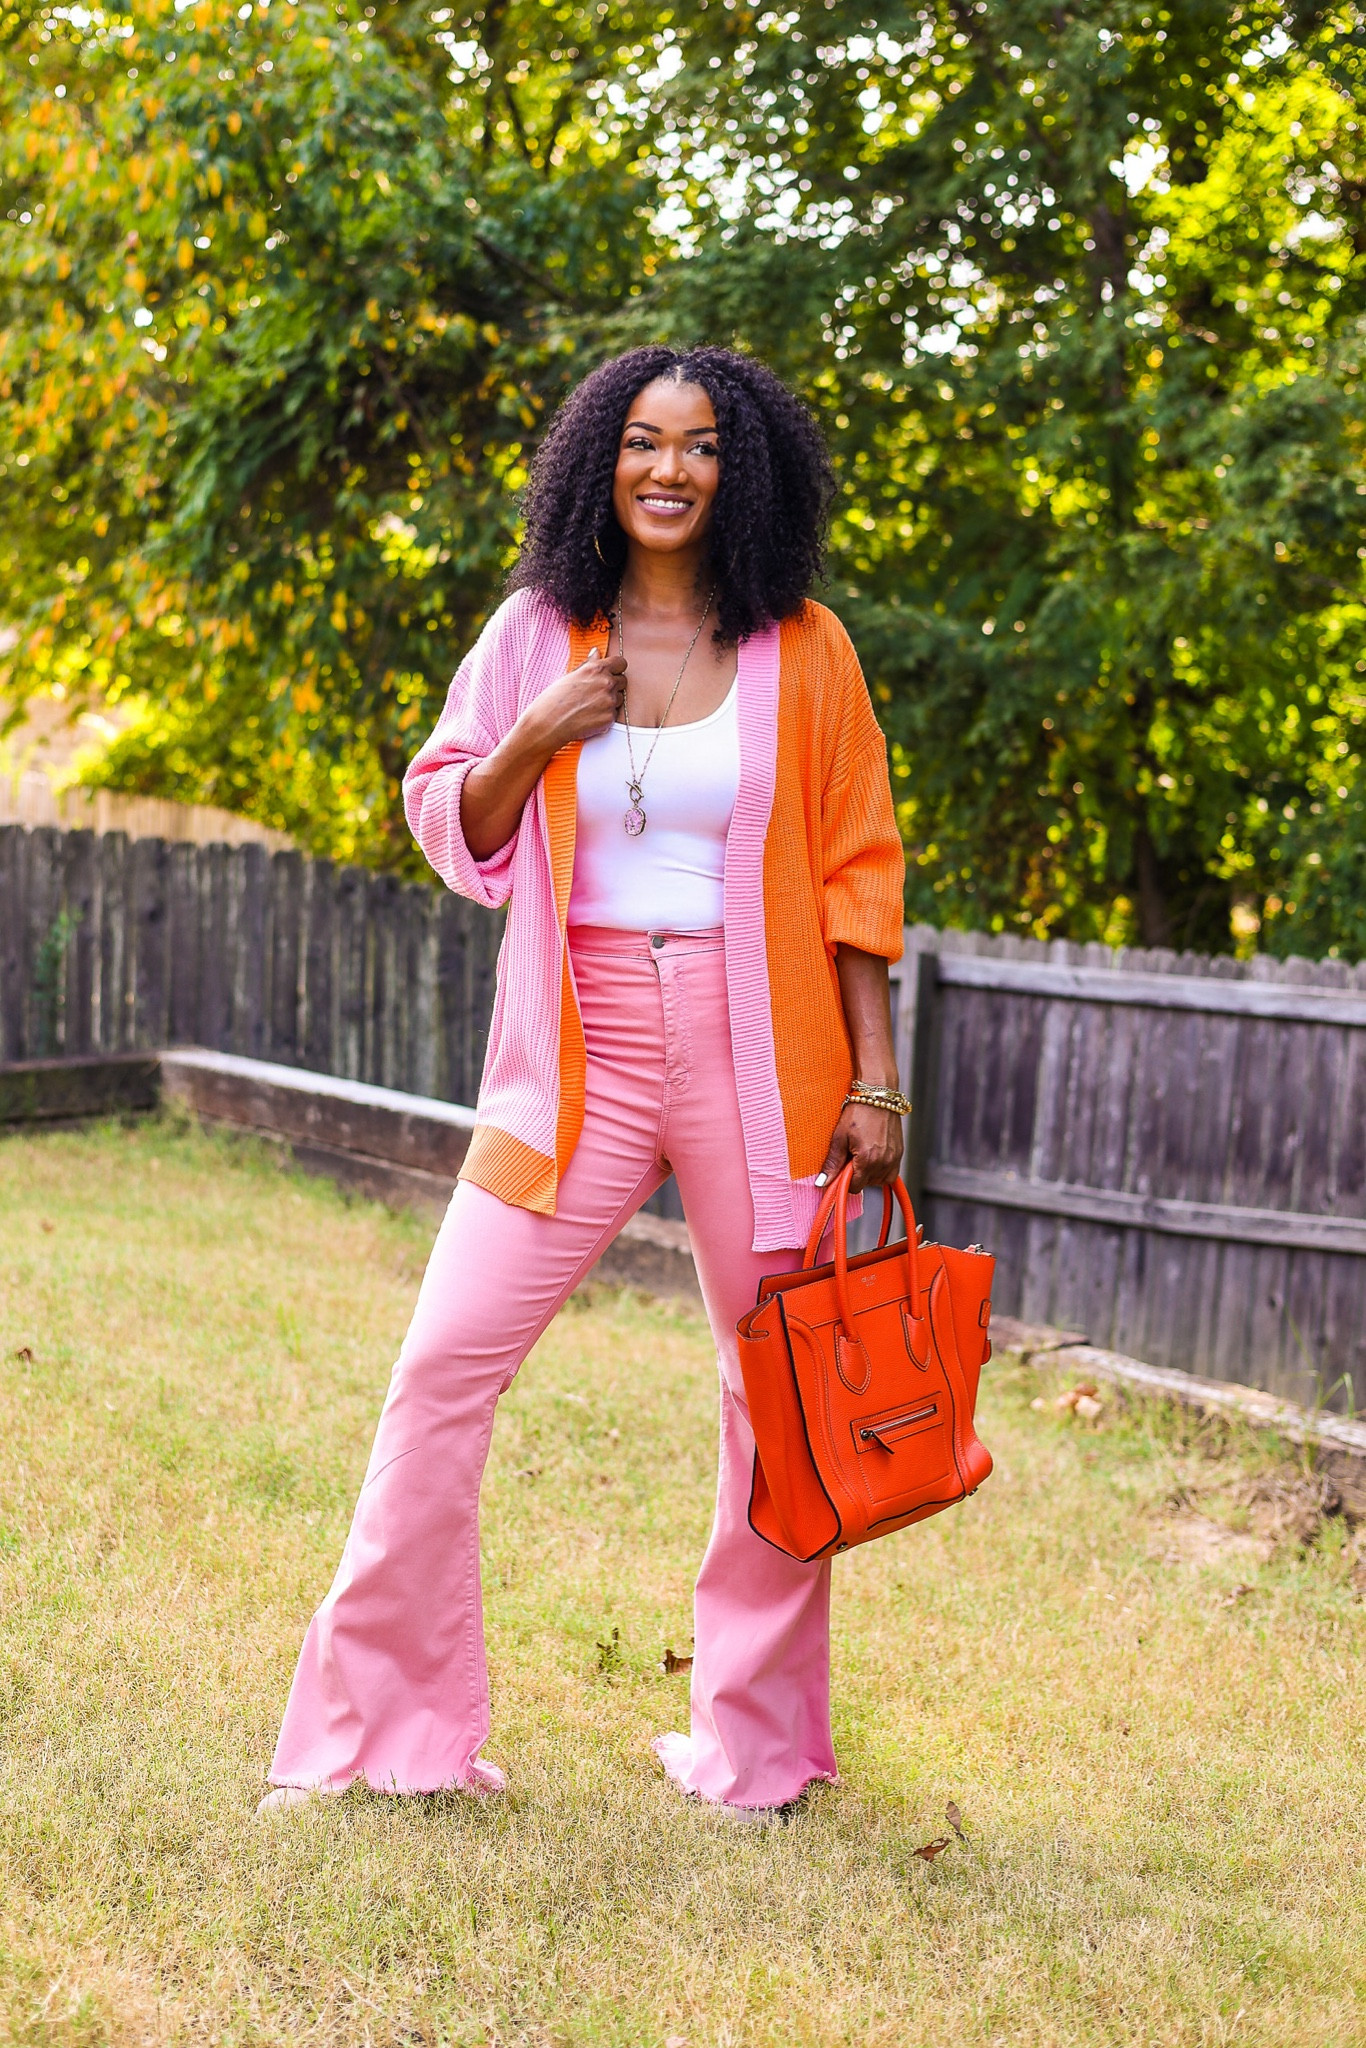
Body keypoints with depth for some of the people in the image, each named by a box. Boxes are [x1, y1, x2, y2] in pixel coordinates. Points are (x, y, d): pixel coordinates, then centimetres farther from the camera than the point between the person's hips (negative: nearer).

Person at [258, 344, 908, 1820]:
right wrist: (535, 740, -9)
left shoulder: (803, 650, 2)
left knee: (785, 1392, 6)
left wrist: (875, 1081, -1)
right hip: (580, 1054, 1)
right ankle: (379, 1727, 11)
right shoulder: (537, 634, 5)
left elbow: (854, 877, 3)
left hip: (758, 1053, -1)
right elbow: (451, 832, 10)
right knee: (445, 1365, -4)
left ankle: (755, 1749, 25)